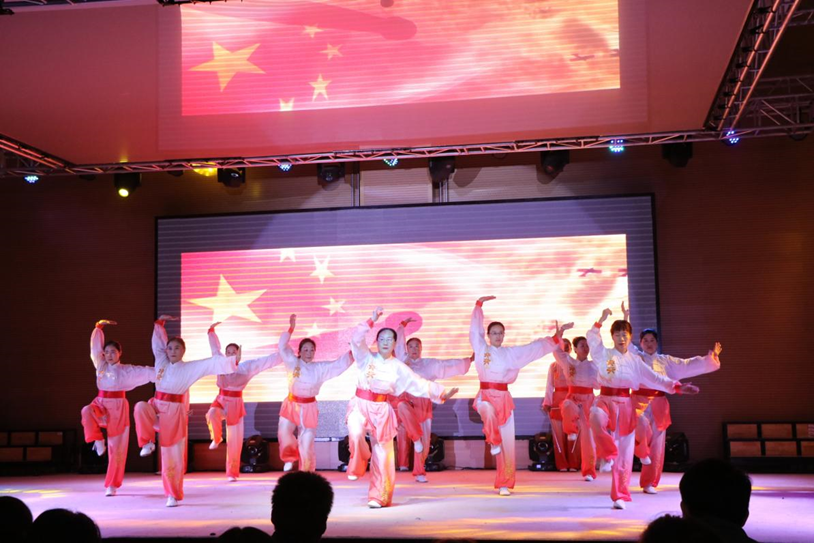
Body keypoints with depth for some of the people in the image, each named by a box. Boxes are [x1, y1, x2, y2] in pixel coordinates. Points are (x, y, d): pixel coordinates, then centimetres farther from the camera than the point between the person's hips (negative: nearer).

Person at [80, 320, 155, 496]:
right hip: (101, 404, 2)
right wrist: (99, 327, -3)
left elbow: (148, 372, -9)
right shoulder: (101, 366, 6)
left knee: (116, 449, 0)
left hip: (118, 408, -2)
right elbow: (95, 346, 5)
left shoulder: (127, 370, -3)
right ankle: (98, 440, -16)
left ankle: (112, 485, 11)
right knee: (87, 411, -37)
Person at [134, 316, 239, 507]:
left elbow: (212, 363, -12)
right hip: (157, 406, 3)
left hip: (174, 411, -3)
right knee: (141, 407, -34)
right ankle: (148, 443, -16)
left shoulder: (190, 368, -4)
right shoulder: (161, 362, 7)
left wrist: (232, 360, -20)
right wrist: (160, 322, 10)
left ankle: (173, 495, 11)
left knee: (173, 457, 0)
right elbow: (158, 342, 16)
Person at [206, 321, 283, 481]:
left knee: (234, 441, 1)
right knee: (212, 414, -35)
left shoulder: (247, 366, -7)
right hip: (221, 400, 1)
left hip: (235, 403, -1)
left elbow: (268, 360, -8)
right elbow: (215, 347, 15)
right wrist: (211, 330, 16)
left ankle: (232, 473, 13)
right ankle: (216, 439, -2)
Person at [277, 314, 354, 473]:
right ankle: (290, 457, 9)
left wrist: (353, 352, -14)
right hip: (291, 405, 0)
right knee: (284, 432, -22)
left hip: (308, 408, 0)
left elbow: (340, 364, -1)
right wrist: (291, 328, -9)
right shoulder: (293, 363, 1)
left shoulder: (320, 368, 2)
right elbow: (282, 347, -4)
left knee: (306, 444, 0)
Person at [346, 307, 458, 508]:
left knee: (382, 454, 0)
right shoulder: (367, 358, 2)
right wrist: (372, 320, -17)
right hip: (360, 404, -1)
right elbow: (356, 339, -13)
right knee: (355, 433, -32)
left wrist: (441, 393, -7)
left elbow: (418, 383, 1)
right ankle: (357, 466, -3)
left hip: (382, 410, 1)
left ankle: (378, 496, 11)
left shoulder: (398, 367, 4)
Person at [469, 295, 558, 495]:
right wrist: (479, 304, -2)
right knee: (488, 410, -41)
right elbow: (475, 328, 3)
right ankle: (493, 441, -13)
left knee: (507, 443, 0)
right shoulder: (481, 349, 5)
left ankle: (504, 483, 9)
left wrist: (554, 339, 8)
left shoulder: (510, 352, 9)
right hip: (486, 395, -2)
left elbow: (534, 348, 12)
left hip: (503, 397, 2)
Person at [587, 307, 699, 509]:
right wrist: (601, 320, -26)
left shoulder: (634, 360, 8)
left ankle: (620, 496, 13)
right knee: (597, 419, -41)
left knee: (624, 453, 2)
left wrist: (676, 386, -2)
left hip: (625, 405, 3)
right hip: (606, 401, -3)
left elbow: (653, 378, 7)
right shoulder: (604, 354, 0)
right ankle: (608, 455, -19)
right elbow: (592, 339, -16)